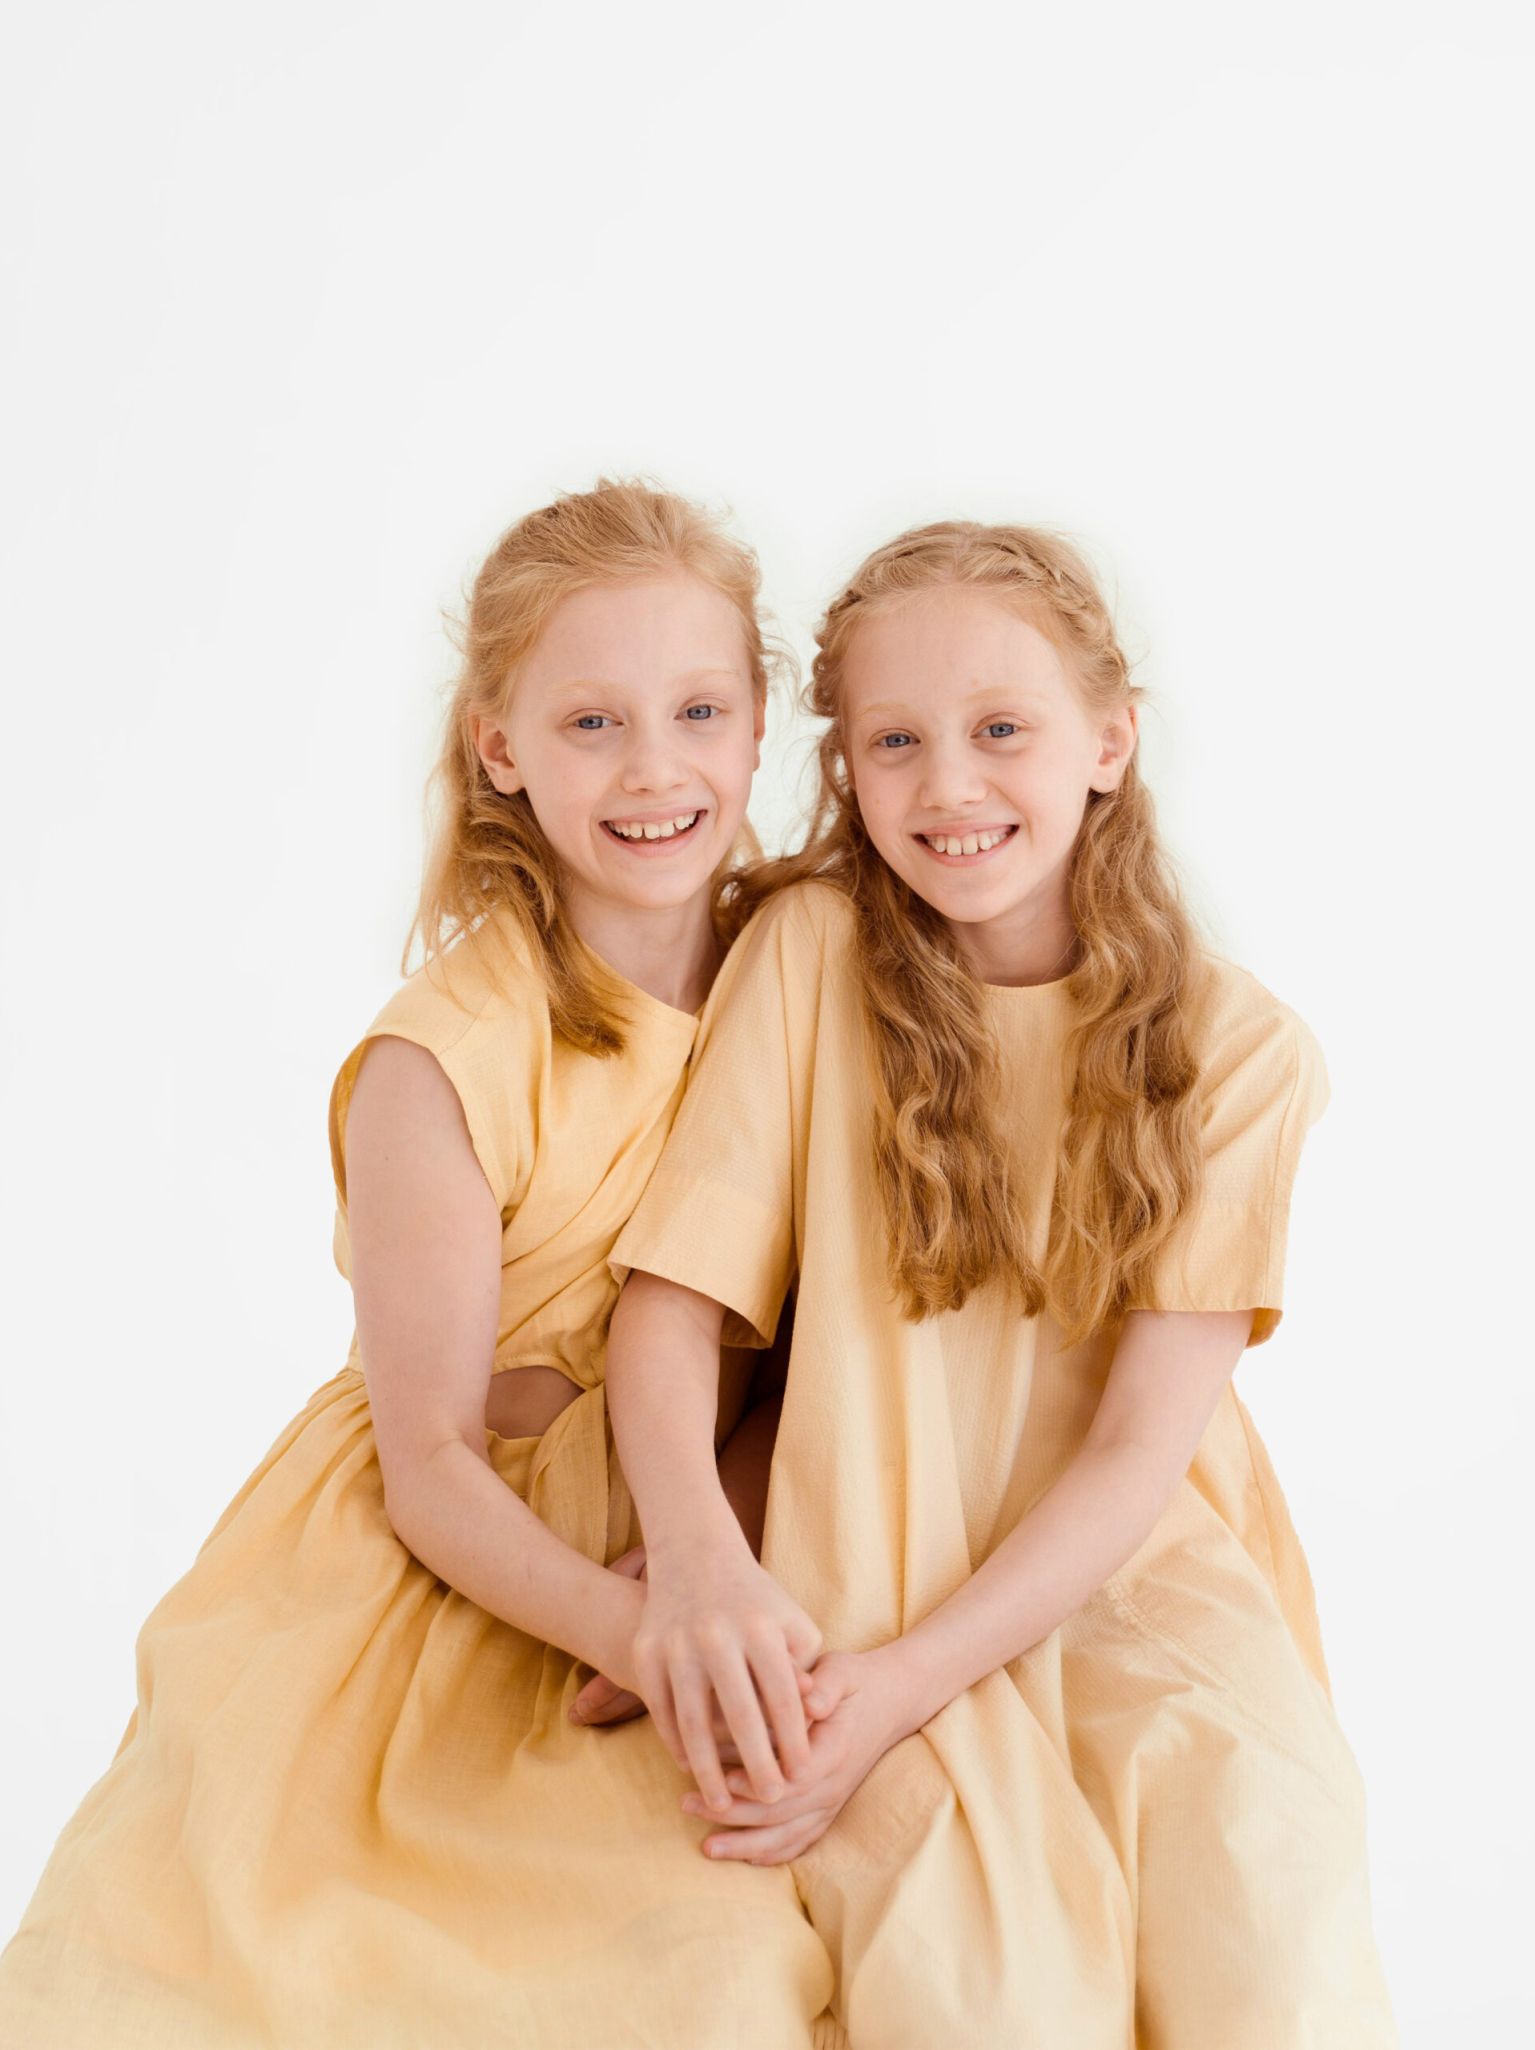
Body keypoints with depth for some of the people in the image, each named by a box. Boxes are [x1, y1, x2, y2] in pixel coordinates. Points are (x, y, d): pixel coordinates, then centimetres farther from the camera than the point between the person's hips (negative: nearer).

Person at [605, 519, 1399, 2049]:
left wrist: (907, 1684, -20)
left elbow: (1142, 1445, -7)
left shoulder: (1238, 1050, -4)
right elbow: (670, 1301, -9)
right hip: (864, 1578, -1)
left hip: (1131, 1569, 1)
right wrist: (694, 1554, -28)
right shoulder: (809, 949, -5)